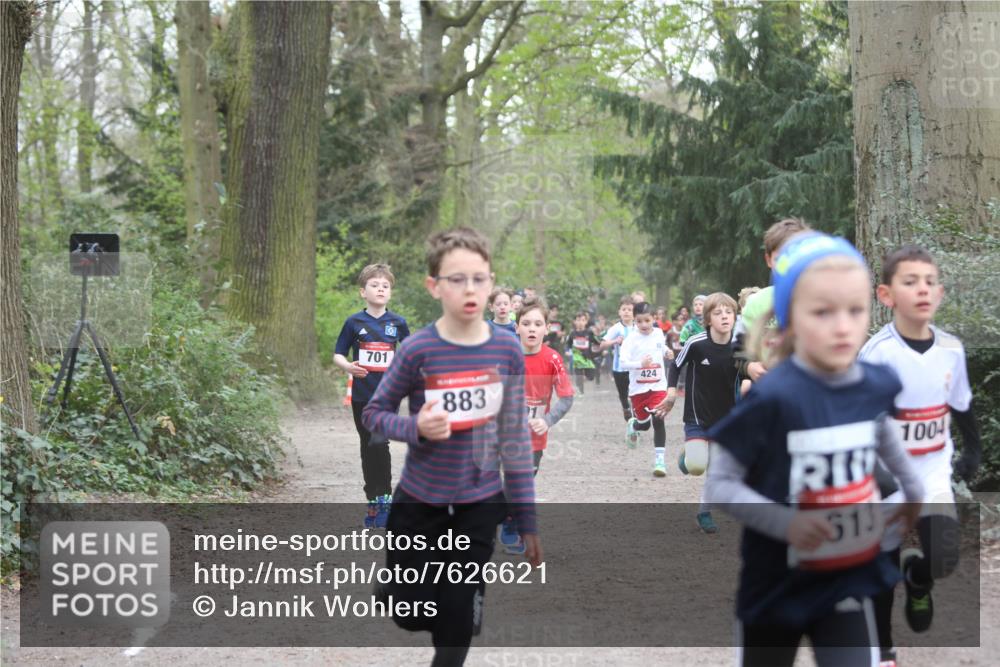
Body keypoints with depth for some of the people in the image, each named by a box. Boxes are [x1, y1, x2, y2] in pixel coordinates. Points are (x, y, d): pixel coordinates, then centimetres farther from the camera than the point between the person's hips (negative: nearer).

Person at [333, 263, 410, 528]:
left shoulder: (397, 322, 2)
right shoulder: (354, 322, 0)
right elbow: (338, 354, 3)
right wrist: (347, 367, -18)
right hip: (362, 395, 2)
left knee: (379, 443, -19)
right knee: (368, 447, 10)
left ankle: (384, 499, -9)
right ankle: (373, 501, 21)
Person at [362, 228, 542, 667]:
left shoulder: (507, 350, -9)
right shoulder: (418, 350, -15)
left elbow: (516, 437, -1)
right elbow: (374, 412, -4)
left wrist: (526, 520, 0)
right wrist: (416, 428, -25)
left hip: (480, 504, 1)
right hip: (420, 500, -1)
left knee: (457, 623, 6)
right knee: (411, 614, 9)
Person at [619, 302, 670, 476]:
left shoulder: (659, 334, 0)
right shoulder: (631, 339, -13)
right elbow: (623, 363, -26)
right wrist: (640, 363, -37)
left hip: (658, 386, 1)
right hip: (638, 388, -1)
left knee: (658, 420, -12)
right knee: (644, 424, 11)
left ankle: (660, 460, -8)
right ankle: (632, 426, 49)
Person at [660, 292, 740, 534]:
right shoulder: (697, 343, -18)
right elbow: (676, 365, -2)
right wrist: (671, 394, -9)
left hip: (726, 417, 3)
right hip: (697, 416, -3)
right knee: (697, 465, -17)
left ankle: (705, 512, 25)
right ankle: (686, 455, 19)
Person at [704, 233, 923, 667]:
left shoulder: (874, 386, -7)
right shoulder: (773, 399, -24)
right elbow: (719, 486, -17)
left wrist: (912, 487, 30)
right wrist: (785, 522, -30)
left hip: (848, 580, 3)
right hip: (778, 583, -3)